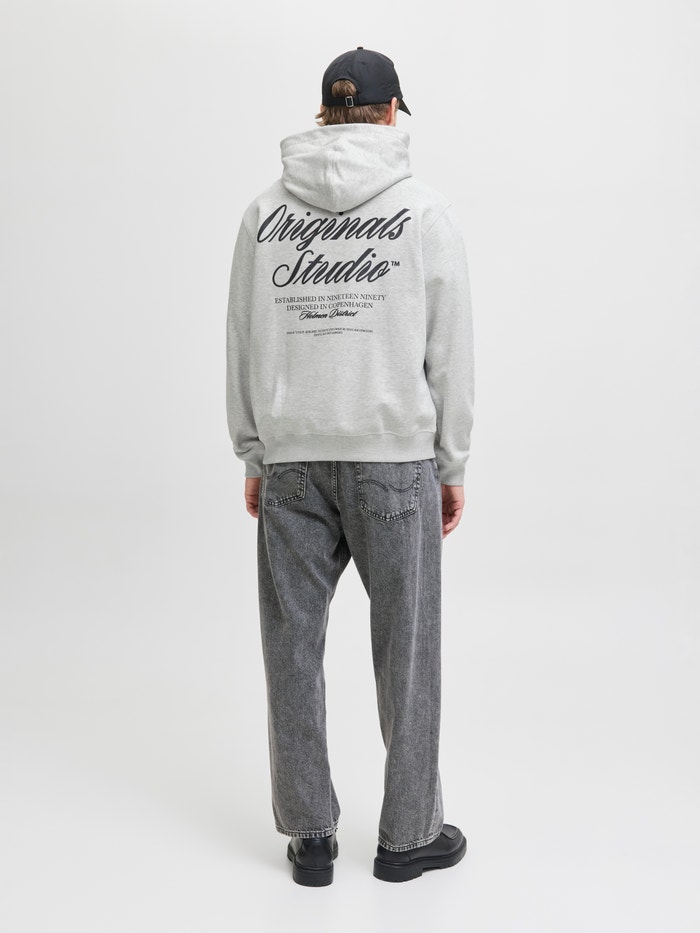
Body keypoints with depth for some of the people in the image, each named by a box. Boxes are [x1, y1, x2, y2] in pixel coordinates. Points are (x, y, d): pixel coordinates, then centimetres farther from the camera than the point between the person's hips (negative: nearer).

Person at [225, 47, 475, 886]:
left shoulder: (263, 213, 4)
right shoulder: (427, 212, -3)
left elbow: (243, 346, 6)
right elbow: (451, 352, -3)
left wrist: (252, 456, 14)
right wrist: (452, 464, 6)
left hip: (291, 459, 3)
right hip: (395, 456, -2)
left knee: (293, 646, 10)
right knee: (406, 645, 9)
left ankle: (310, 836, 19)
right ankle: (408, 833, 20)